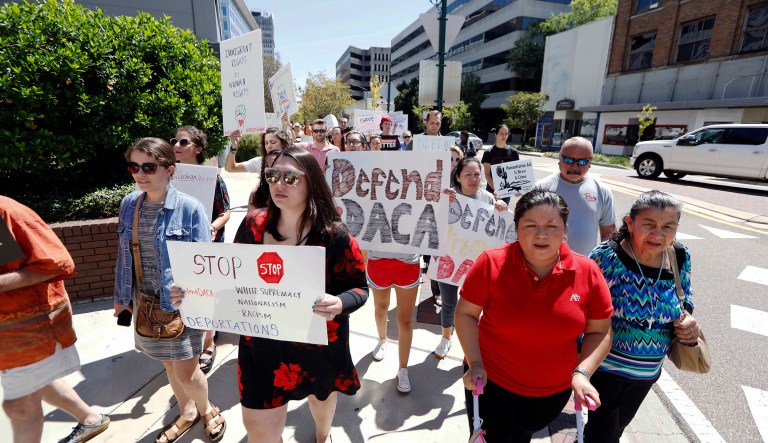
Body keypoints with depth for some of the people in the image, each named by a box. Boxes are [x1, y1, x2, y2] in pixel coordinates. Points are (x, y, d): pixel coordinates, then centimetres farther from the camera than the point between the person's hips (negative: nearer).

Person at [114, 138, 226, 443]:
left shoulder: (189, 208, -17)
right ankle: (187, 412, 45)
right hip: (145, 302, 5)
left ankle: (206, 409, 37)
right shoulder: (129, 204, -1)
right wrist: (122, 296, 13)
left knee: (185, 371, 4)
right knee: (169, 363, 21)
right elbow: (124, 254, 8)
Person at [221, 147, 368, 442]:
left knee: (321, 394, 28)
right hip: (261, 345, 2)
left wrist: (339, 304, -35)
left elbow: (359, 287, -13)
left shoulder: (333, 235, -19)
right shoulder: (252, 225, -8)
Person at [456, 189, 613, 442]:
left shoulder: (588, 272, -13)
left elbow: (599, 332, -2)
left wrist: (581, 374, -15)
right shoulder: (491, 263, -20)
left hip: (554, 392, 3)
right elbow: (465, 313, -10)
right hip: (490, 382, -3)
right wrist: (475, 362, -18)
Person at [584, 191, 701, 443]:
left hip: (649, 370, 6)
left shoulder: (681, 257, -8)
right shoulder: (607, 256, -25)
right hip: (605, 365, -5)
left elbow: (685, 295, 10)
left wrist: (687, 318, -12)